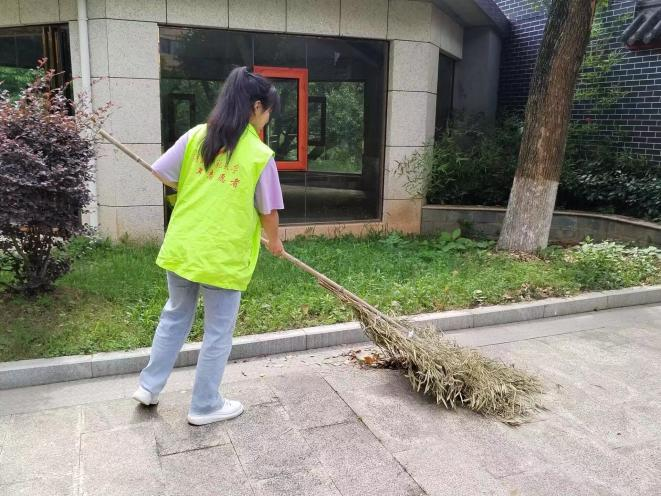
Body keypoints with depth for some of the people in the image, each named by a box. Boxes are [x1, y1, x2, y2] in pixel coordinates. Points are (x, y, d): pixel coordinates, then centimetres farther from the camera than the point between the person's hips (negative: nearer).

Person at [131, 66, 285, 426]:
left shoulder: (196, 136, -1)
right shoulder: (261, 155, -11)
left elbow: (161, 173, 4)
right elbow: (268, 212, -4)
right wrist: (274, 242, 16)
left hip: (180, 248, 5)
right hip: (224, 258, -5)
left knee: (174, 316, 26)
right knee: (218, 333, 12)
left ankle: (149, 386, 37)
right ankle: (204, 406, 26)